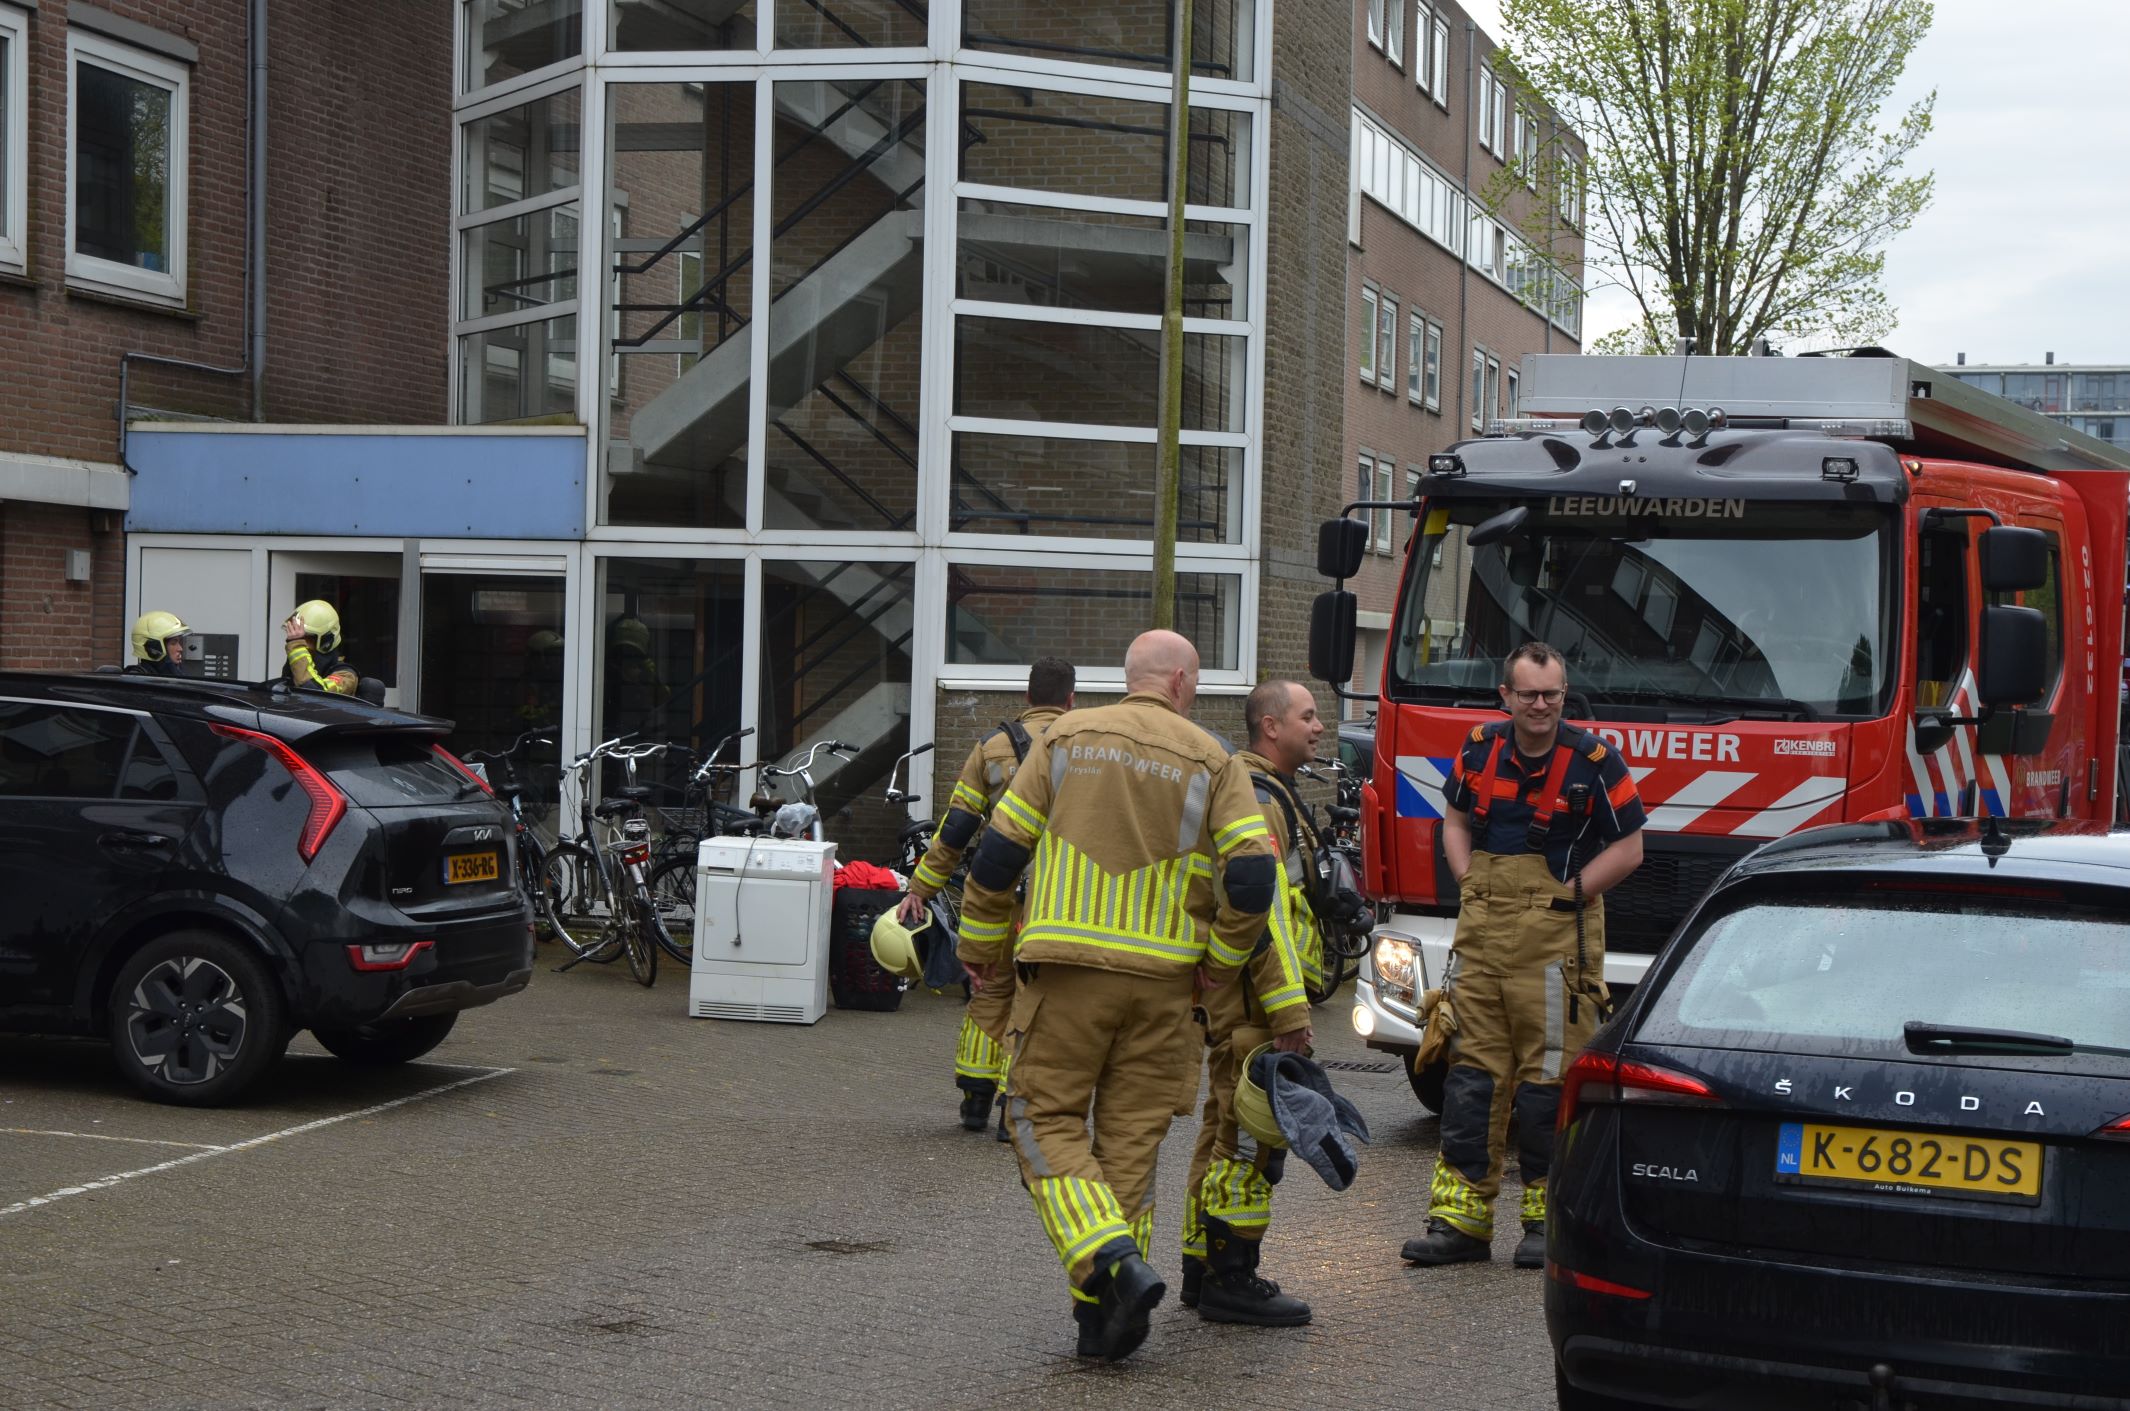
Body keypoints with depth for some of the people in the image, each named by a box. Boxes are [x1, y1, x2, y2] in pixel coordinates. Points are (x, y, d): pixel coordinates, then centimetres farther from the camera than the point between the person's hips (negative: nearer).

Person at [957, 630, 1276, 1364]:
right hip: (1163, 976, 1)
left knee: (1046, 1116, 6)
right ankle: (1105, 1317, 10)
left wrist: (981, 946, 15)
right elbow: (1253, 872, -6)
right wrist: (1223, 958, 9)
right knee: (1132, 1134, 9)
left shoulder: (1066, 738, 6)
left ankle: (1114, 1260, -15)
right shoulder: (1211, 762, 4)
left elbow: (1000, 849, 4)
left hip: (1067, 966, -1)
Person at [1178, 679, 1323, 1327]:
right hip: (1253, 995, -11)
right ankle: (1229, 1280, -5)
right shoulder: (1258, 798, -15)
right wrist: (1290, 1007, -24)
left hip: (1235, 996, 11)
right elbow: (1262, 909, -23)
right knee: (1251, 1134, -8)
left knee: (1227, 1129, 15)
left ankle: (1205, 1271, 21)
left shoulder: (1262, 792, 21)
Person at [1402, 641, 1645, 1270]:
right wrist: (1470, 885, 7)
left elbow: (1628, 850, -2)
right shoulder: (1479, 749, 7)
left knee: (1549, 1076, -1)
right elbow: (1456, 821, 21)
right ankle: (1461, 1217, 9)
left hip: (1557, 939, -4)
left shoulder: (1592, 760, -5)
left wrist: (1566, 897, -8)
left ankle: (1550, 1217, 10)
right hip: (1481, 933, 4)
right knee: (1471, 1069, 4)